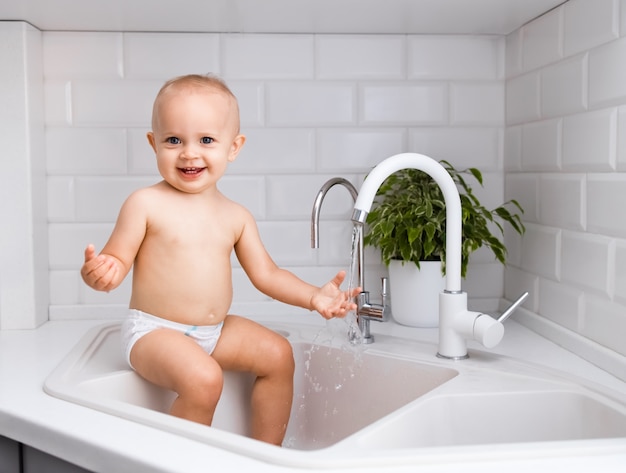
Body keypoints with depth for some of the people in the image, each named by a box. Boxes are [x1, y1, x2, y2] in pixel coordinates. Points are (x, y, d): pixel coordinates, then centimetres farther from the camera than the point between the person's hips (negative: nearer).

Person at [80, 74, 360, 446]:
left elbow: (266, 274, 8)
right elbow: (118, 261, -8)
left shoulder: (236, 216, 4)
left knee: (278, 353, -2)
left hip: (216, 331, 6)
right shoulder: (145, 204, -10)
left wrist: (314, 297, -3)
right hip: (154, 331, -6)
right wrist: (99, 272, -32)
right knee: (203, 378, -29)